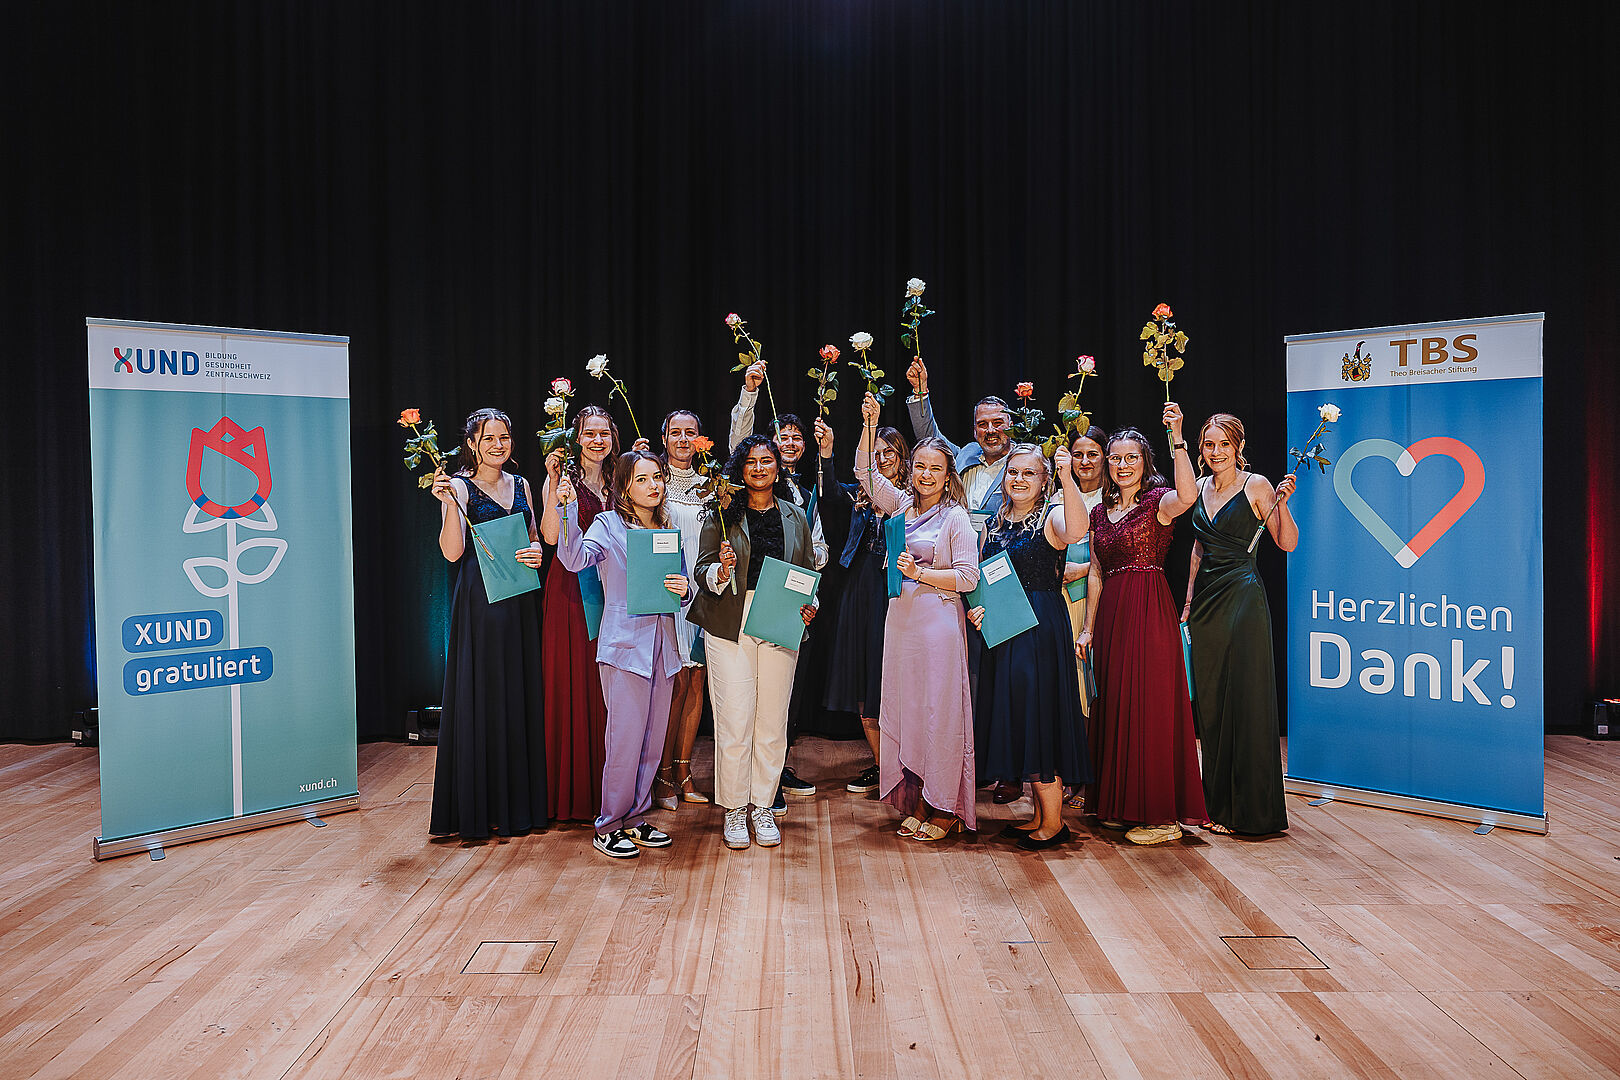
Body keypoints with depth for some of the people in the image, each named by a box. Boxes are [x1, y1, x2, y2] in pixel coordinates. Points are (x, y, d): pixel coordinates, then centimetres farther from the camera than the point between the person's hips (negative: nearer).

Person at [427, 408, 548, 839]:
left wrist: (537, 553, -2)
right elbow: (452, 551, -15)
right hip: (479, 603, -5)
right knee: (481, 697, -1)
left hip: (520, 603, 6)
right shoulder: (460, 486, -4)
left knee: (521, 694, 9)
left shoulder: (520, 485, 13)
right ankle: (478, 808, 8)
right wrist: (449, 504, -27)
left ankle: (520, 803, 19)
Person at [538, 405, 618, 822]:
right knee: (572, 680, -2)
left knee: (608, 685, 5)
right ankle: (573, 791, 7)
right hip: (571, 587, -4)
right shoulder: (563, 476, -1)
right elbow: (550, 535, -13)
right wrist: (554, 483, -19)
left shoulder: (616, 481, 14)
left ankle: (608, 785, 15)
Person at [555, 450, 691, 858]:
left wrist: (683, 590, -3)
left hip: (662, 644, 6)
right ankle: (609, 825, 9)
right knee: (625, 737, -5)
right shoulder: (608, 525, -1)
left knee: (653, 737, 10)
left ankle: (635, 817, 23)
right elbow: (575, 558, -19)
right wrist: (568, 509, -28)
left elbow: (682, 587, 20)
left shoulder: (669, 531, 16)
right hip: (624, 644, -6)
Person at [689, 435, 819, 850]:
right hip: (731, 626, -2)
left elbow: (809, 573, 17)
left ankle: (763, 808, 18)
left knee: (772, 721, 5)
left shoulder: (796, 518, 14)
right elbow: (702, 572, 2)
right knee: (734, 720, -3)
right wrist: (721, 571, -19)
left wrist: (810, 607, -1)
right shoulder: (723, 515, 5)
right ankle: (734, 810, 11)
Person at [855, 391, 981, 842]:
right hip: (901, 619, 6)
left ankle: (945, 809, 7)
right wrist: (871, 424, 3)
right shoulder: (901, 504, 11)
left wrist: (919, 573, -13)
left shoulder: (955, 517, -3)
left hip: (939, 622, -5)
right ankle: (915, 804, 17)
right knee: (903, 707, 7)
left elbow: (968, 576, -8)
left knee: (938, 710, -3)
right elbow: (865, 471, 13)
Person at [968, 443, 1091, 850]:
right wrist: (976, 607, 1)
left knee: (1038, 715, -5)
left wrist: (1067, 477, -39)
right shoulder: (995, 523, 14)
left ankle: (1053, 821, 6)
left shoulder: (1051, 518, -6)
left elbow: (1078, 530, -31)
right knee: (1014, 715, 10)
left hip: (1041, 628, -7)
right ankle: (1041, 813, 22)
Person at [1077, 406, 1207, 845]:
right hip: (1110, 614, 6)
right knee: (1115, 705, 10)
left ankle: (1163, 814, 2)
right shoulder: (1100, 513, 15)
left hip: (1150, 611, -6)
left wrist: (1176, 437, -33)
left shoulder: (1158, 500, -3)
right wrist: (1088, 628, 12)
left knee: (1150, 704, -5)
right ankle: (1122, 804, 22)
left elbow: (1187, 496, -28)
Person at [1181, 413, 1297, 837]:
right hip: (1206, 596, 6)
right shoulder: (1201, 487, 13)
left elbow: (1288, 543, -6)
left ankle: (1253, 810, 4)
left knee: (1245, 699, -4)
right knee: (1209, 701, 7)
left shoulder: (1255, 485, -4)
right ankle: (1219, 805, 18)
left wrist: (1281, 503, -21)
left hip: (1242, 595, -6)